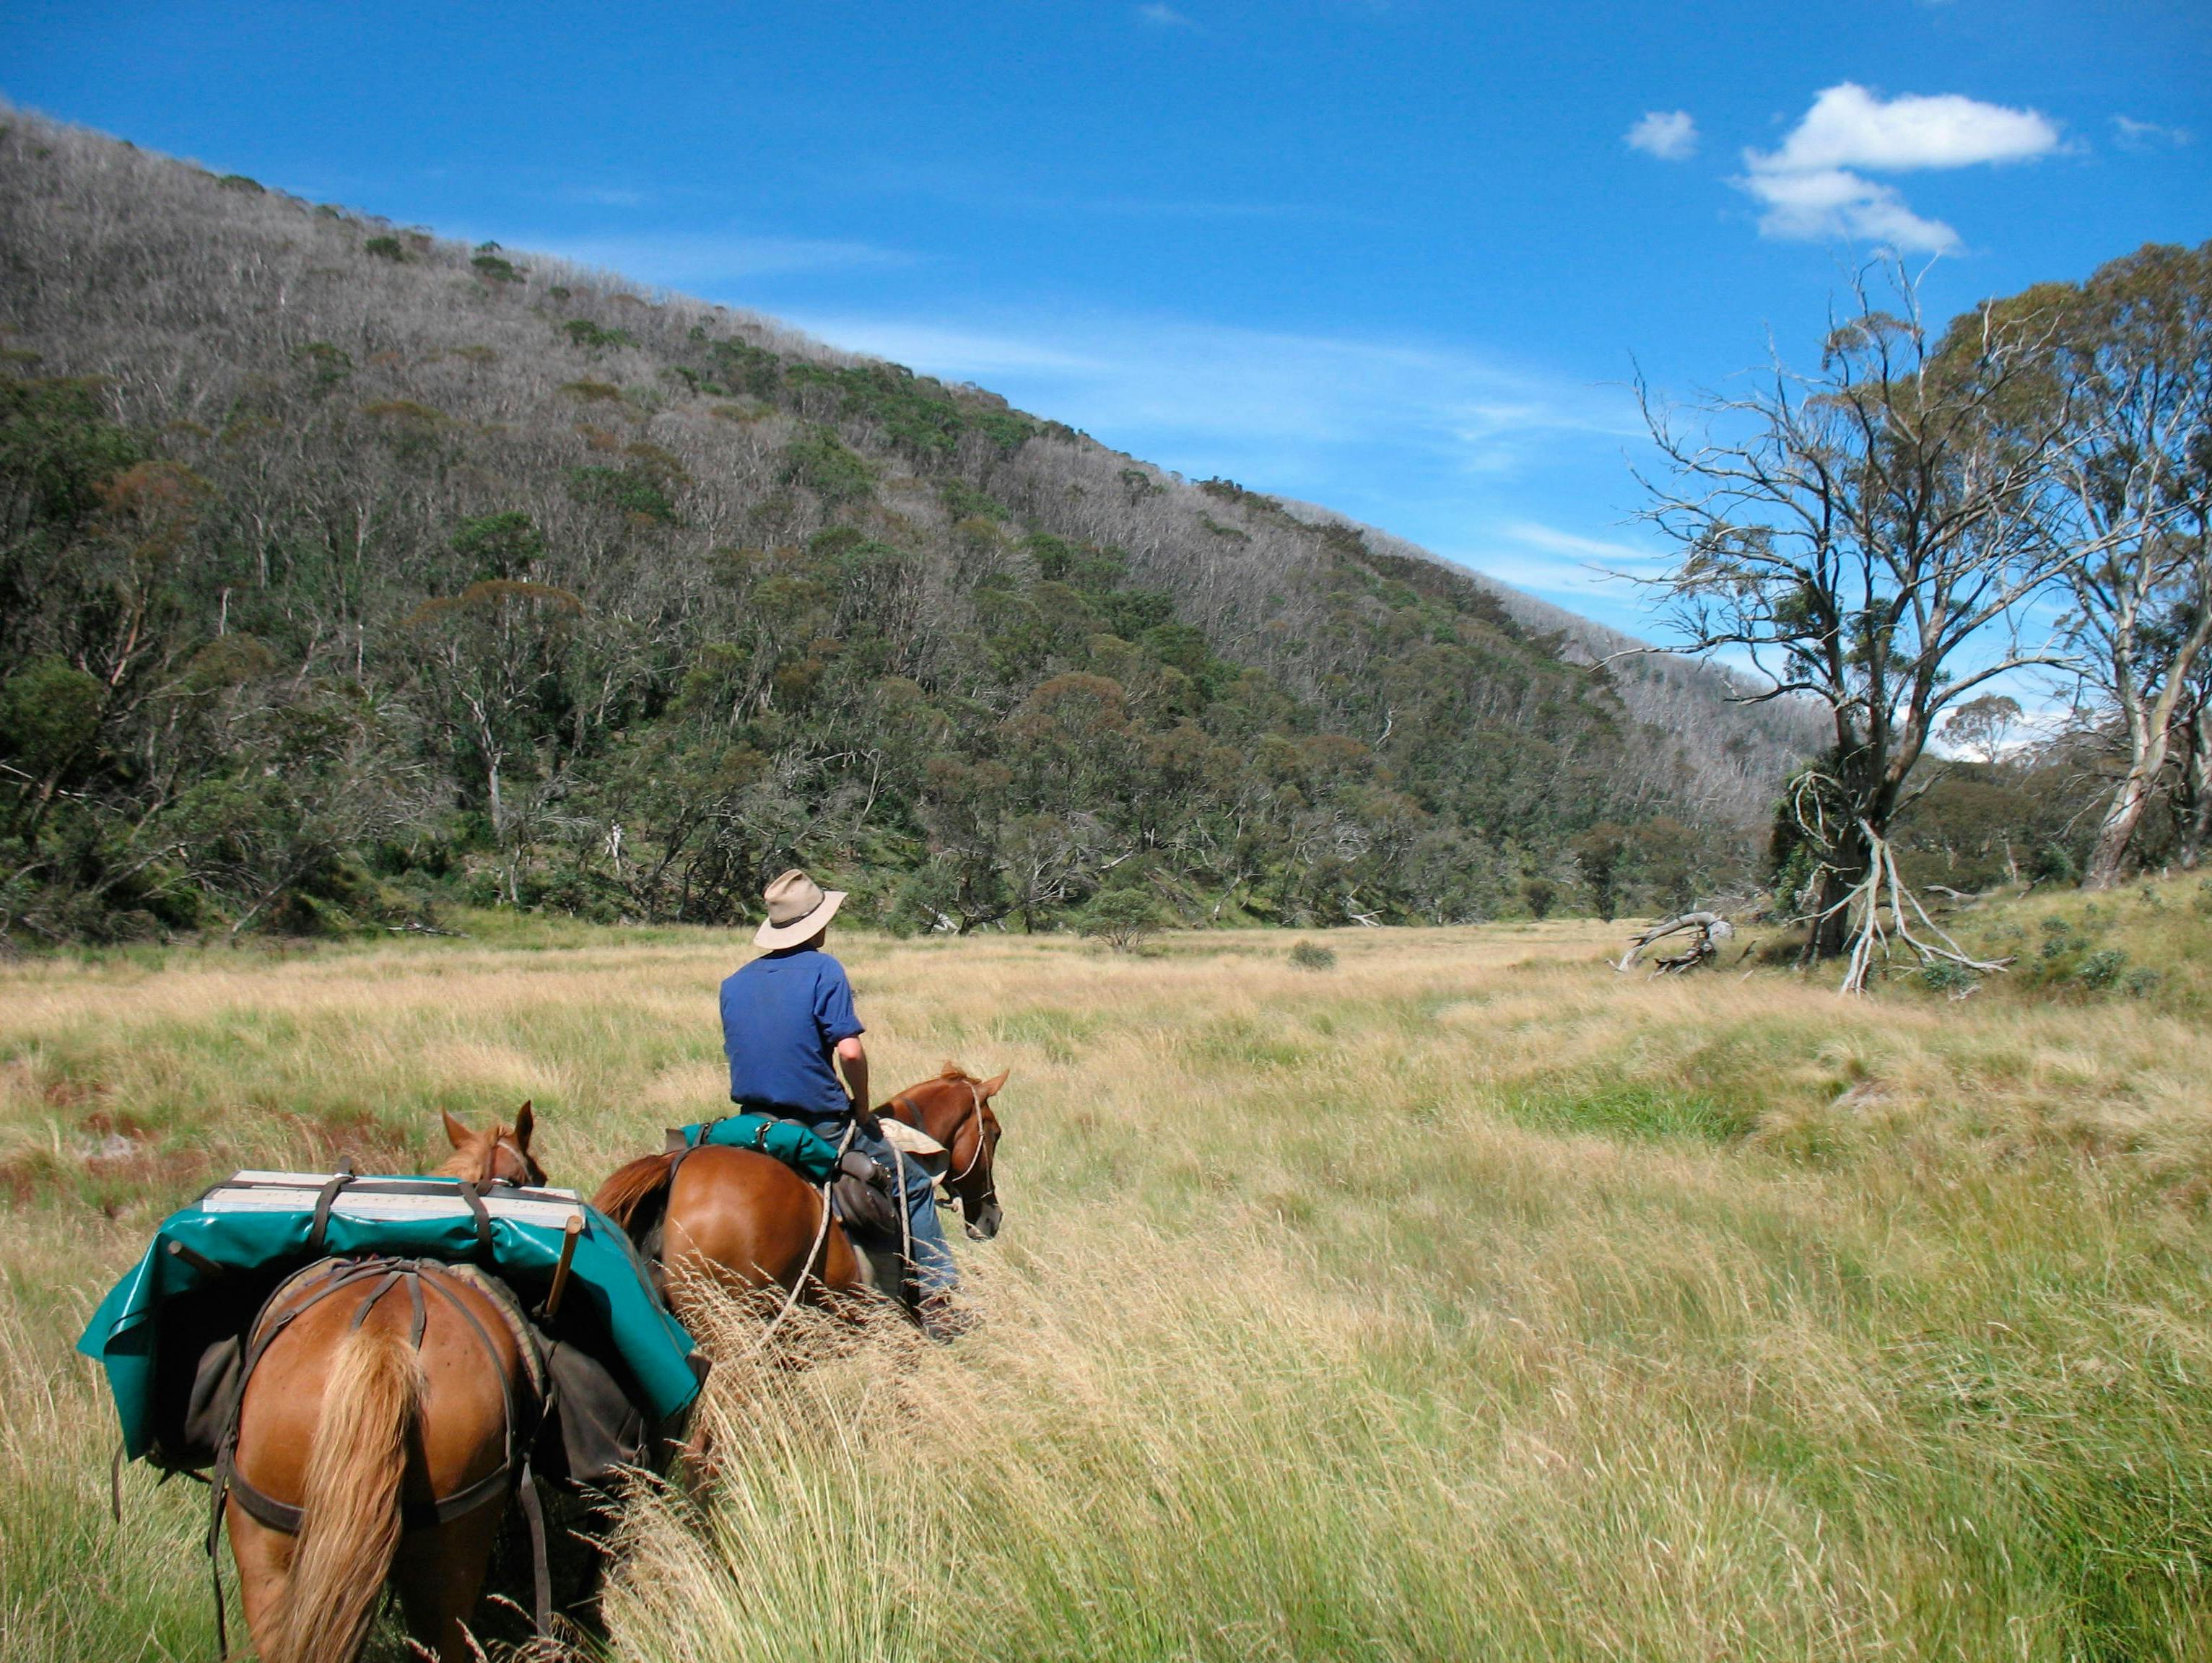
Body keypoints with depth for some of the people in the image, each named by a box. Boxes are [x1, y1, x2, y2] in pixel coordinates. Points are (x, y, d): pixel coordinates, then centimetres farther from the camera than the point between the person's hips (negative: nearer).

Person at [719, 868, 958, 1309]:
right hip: (819, 1123, -5)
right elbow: (850, 1051, -18)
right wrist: (862, 1109, -5)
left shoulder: (733, 983, 7)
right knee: (914, 1185, 11)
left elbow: (739, 1053, 13)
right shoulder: (823, 970, -11)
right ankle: (933, 1292, 9)